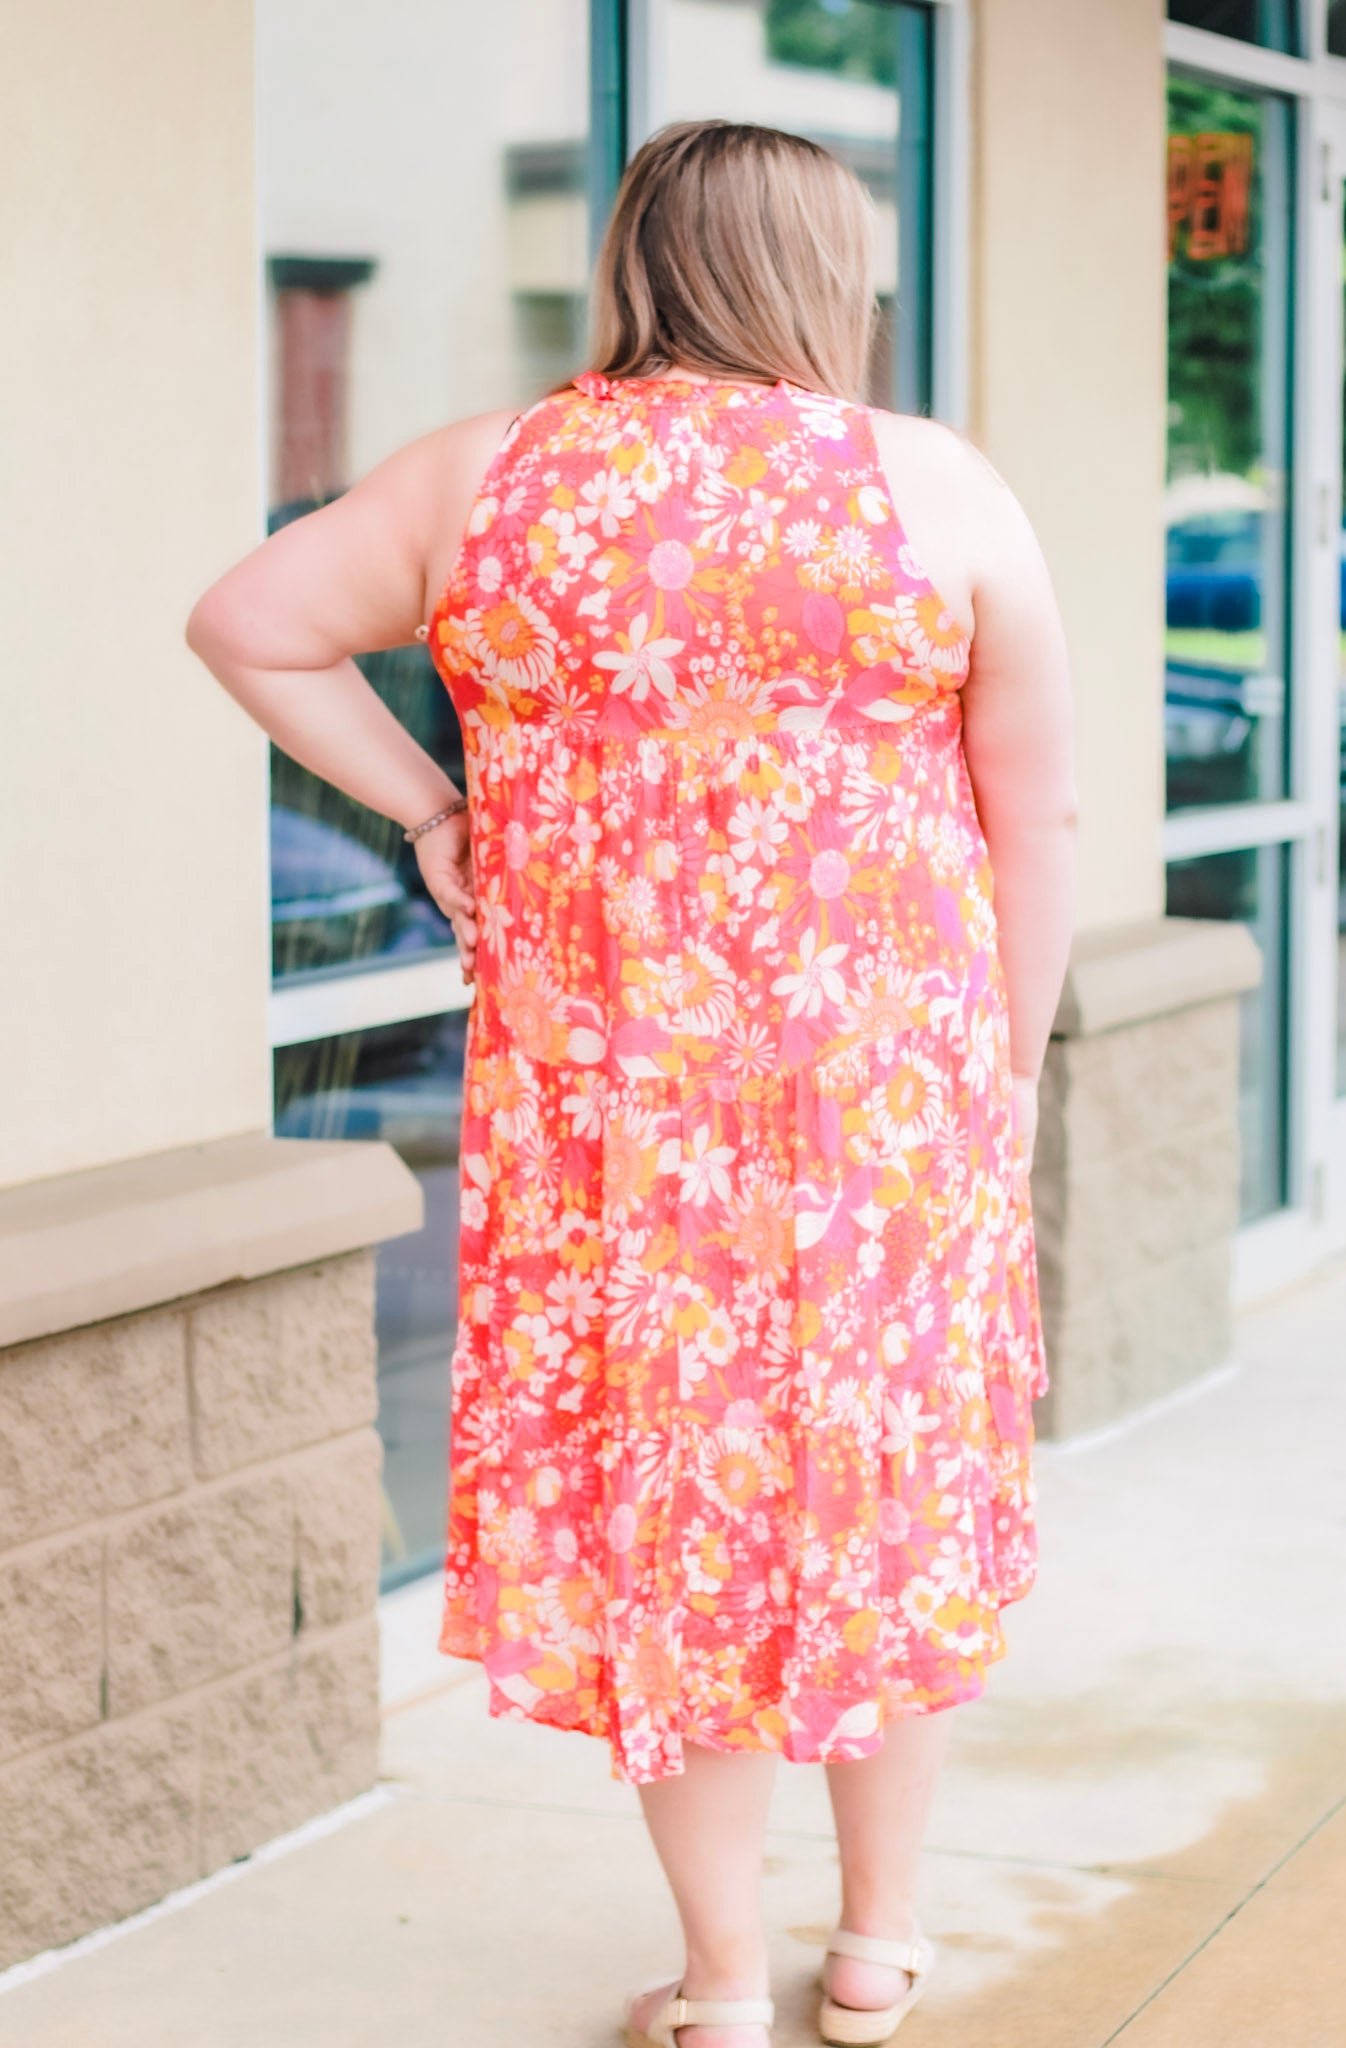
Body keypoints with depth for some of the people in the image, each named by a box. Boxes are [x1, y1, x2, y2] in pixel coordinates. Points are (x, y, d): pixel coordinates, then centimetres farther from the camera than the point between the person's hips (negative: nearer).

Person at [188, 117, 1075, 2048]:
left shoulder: (494, 477, 2)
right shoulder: (942, 488, -2)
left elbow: (245, 623, 8)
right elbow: (1036, 822, 1)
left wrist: (424, 804, 10)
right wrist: (1003, 1083, 10)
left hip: (606, 1083, 1)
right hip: (888, 1083, 0)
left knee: (664, 1484, 9)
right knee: (891, 1473, 14)